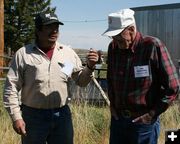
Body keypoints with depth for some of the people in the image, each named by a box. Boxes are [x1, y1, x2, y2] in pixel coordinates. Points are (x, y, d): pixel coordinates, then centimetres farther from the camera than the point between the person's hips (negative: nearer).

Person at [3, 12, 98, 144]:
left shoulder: (68, 53, 4)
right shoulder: (23, 54, -5)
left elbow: (81, 81, 7)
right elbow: (11, 88, -5)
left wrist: (90, 67, -12)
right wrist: (16, 117, -10)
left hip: (62, 115, 3)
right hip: (33, 116, -2)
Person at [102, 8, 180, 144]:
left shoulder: (153, 46, -15)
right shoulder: (113, 47, 0)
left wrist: (152, 114, -11)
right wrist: (112, 104, 10)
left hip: (143, 122, -5)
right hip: (117, 119, 5)